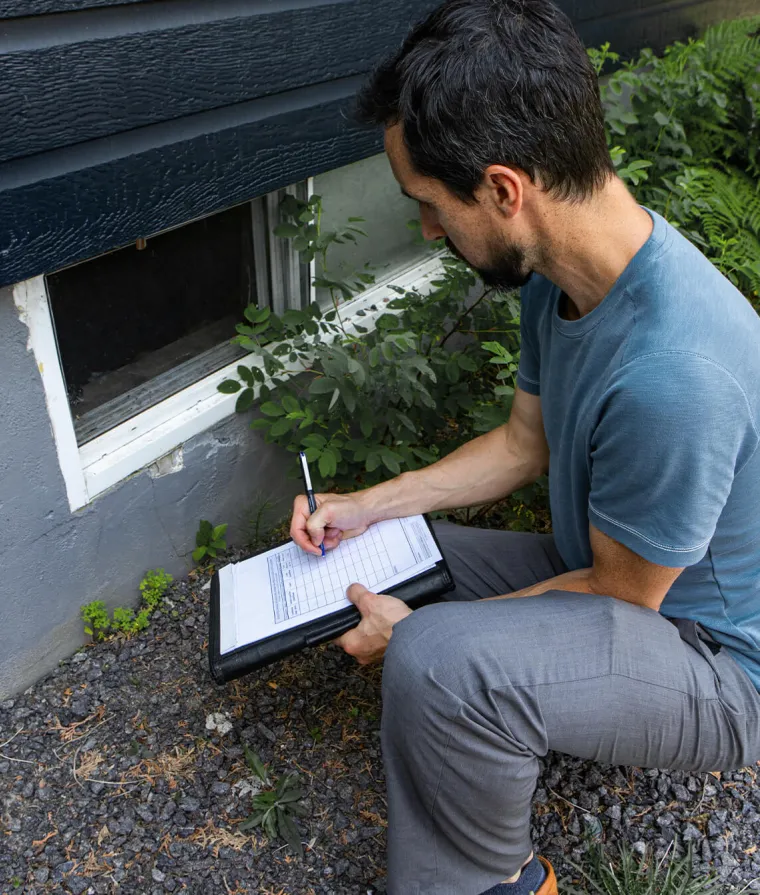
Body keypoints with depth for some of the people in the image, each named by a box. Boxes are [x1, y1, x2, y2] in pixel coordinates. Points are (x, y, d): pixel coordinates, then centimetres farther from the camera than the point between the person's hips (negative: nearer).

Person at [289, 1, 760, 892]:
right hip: (607, 567, 9)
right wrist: (371, 505, 1)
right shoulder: (561, 273, -7)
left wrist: (421, 630, -16)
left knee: (434, 663, -32)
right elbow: (524, 442, 6)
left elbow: (624, 596, -22)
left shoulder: (674, 373, -37)